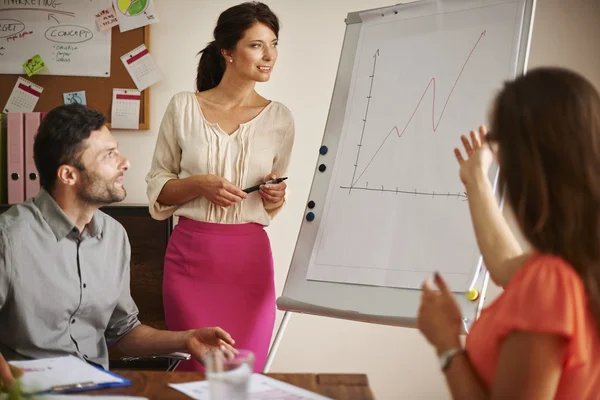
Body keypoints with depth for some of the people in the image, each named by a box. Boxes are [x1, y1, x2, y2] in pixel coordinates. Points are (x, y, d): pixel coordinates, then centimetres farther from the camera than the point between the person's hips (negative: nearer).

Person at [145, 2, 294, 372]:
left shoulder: (280, 118, 6)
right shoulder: (184, 107, 1)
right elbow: (157, 187, 7)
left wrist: (275, 197, -4)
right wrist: (200, 184, -11)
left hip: (250, 257, 2)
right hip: (191, 253, -1)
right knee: (198, 373, -2)